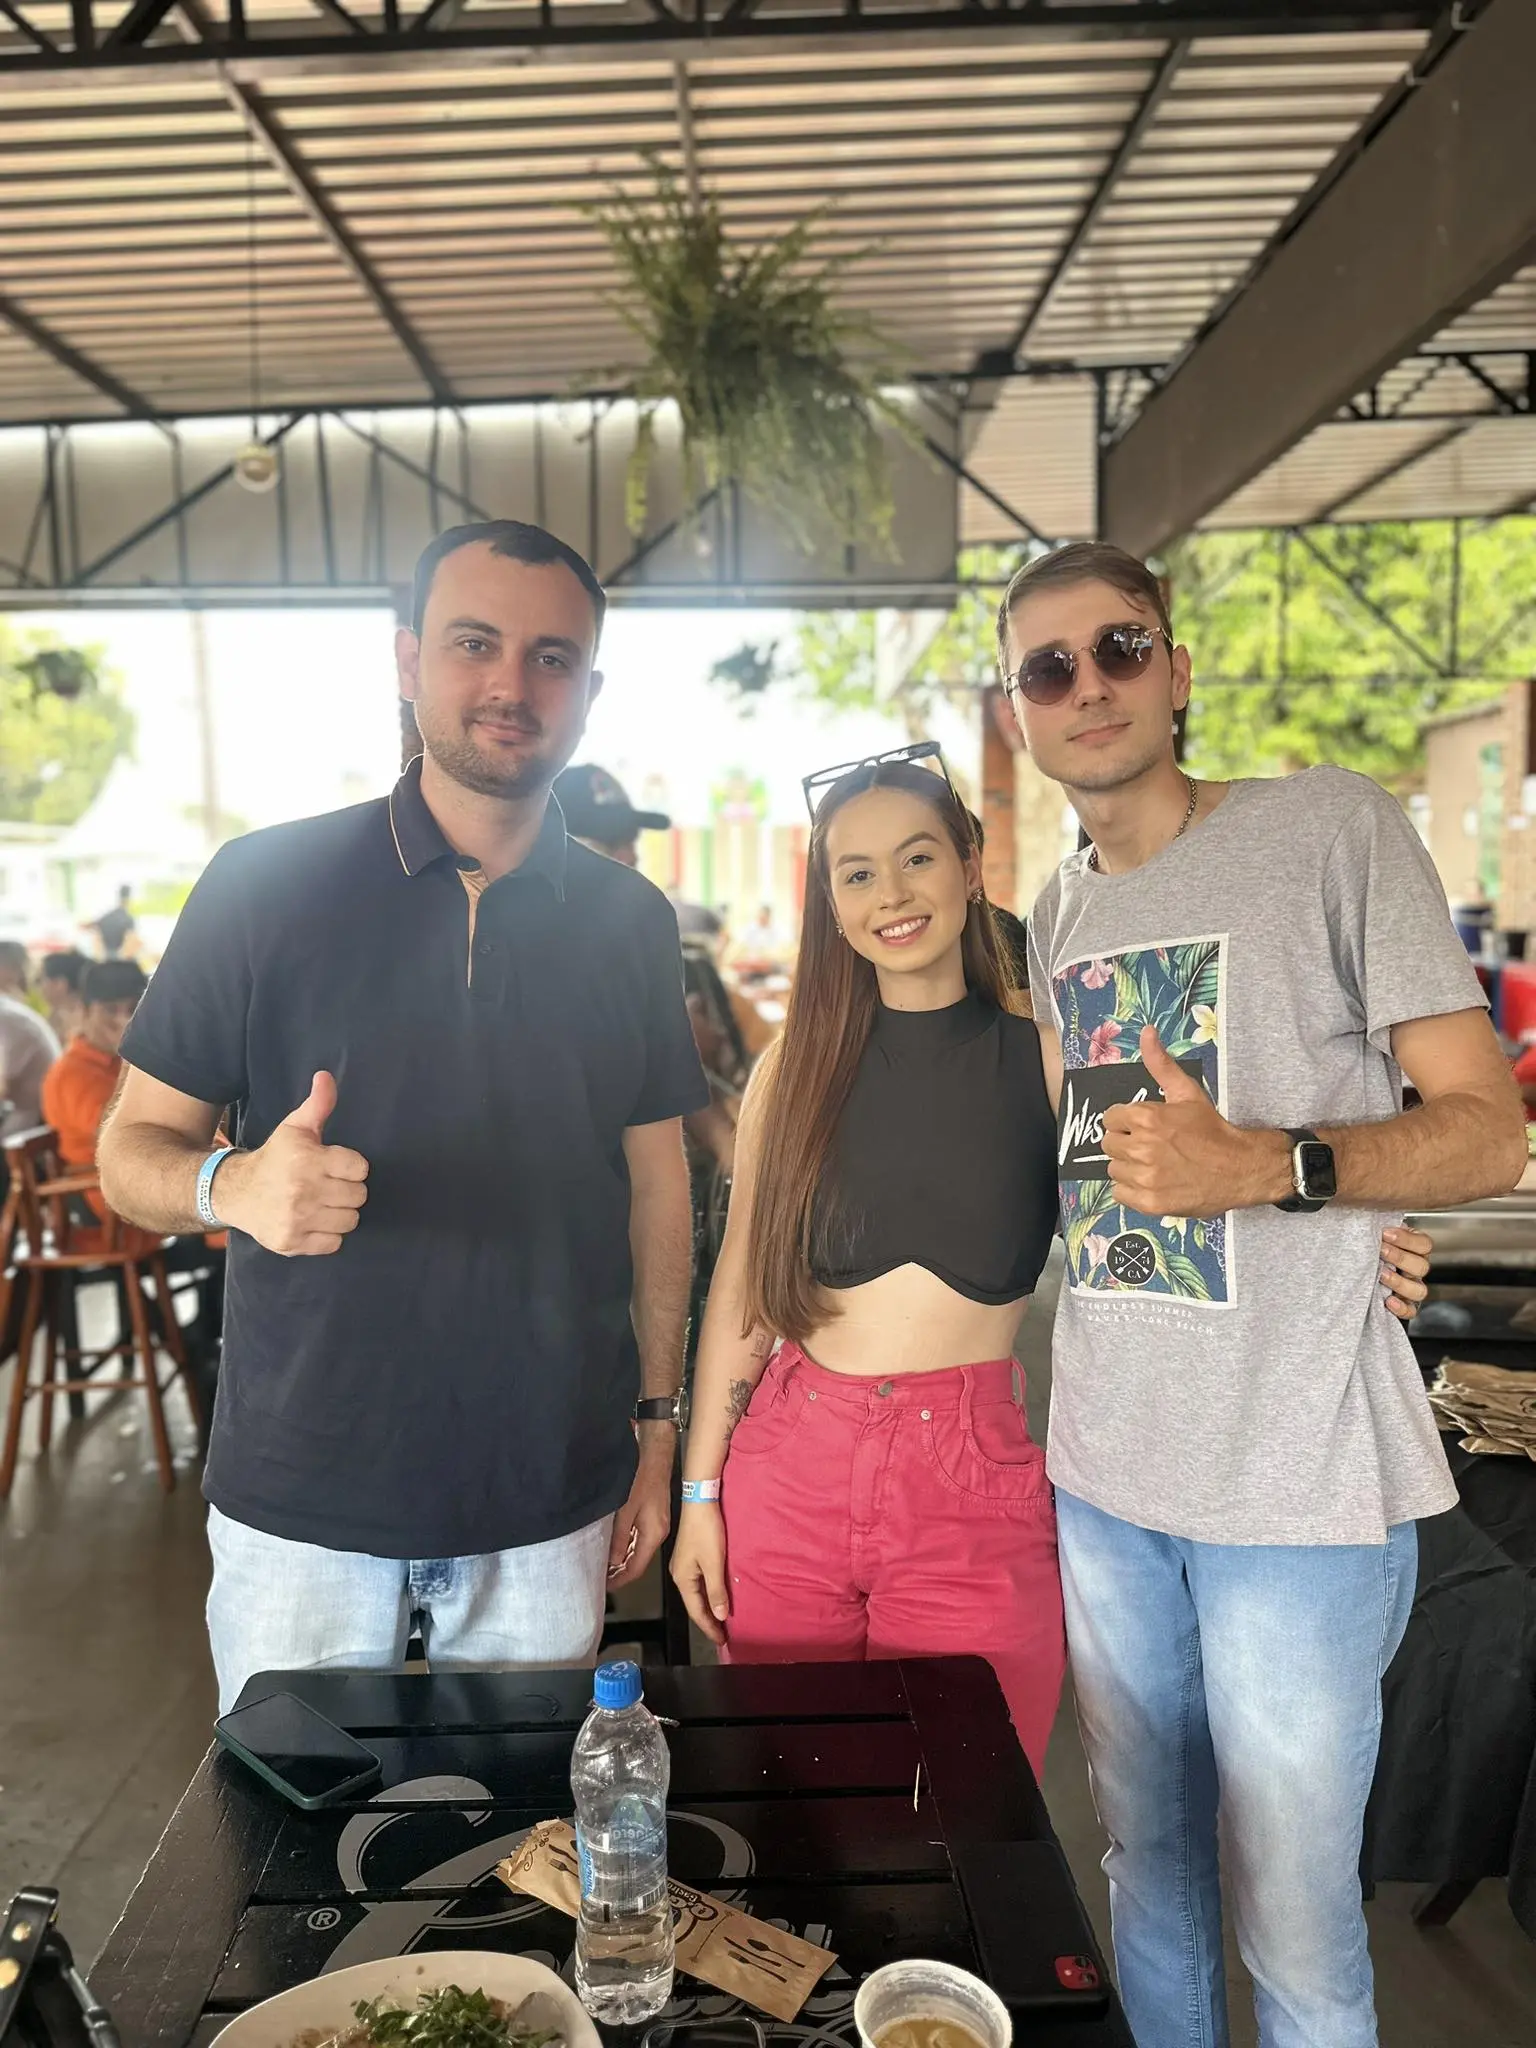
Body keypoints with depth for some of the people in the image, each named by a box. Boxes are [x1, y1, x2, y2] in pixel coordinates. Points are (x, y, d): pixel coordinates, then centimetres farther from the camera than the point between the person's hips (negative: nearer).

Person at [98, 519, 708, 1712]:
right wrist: (233, 1186, -24)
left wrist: (658, 1429, 6)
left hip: (549, 1503, 2)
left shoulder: (630, 922, 2)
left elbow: (656, 1179, 7)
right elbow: (132, 1147, -2)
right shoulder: (266, 886, -6)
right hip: (301, 1503, -1)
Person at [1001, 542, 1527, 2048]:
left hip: (1297, 1480, -5)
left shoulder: (1333, 828, -8)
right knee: (1143, 1860, 20)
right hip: (1102, 1470, 5)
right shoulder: (1057, 916, 10)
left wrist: (1269, 1165, -25)